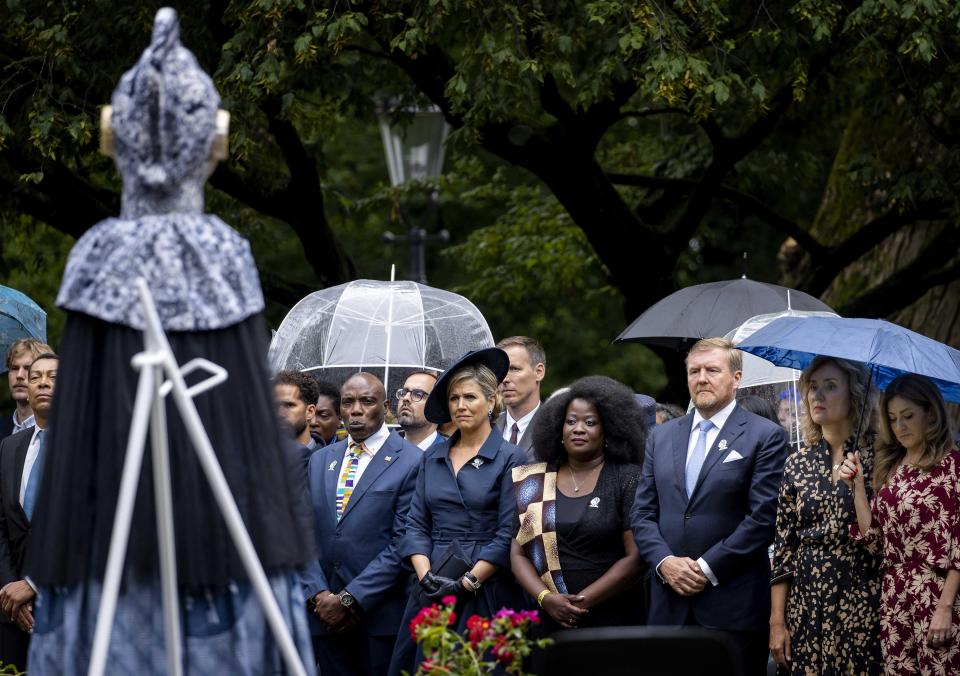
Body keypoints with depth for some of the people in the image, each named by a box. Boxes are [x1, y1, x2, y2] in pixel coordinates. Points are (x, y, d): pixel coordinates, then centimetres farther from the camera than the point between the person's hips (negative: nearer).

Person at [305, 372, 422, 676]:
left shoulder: (410, 462, -5)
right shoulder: (320, 460, 14)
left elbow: (401, 544, -10)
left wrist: (350, 599, -12)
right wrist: (319, 594, -4)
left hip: (379, 615, -5)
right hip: (326, 615, 5)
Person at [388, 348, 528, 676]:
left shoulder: (510, 459, -1)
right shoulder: (432, 458, 14)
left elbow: (508, 535, -7)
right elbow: (416, 525, 10)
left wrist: (468, 582, -13)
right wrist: (426, 575, -6)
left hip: (485, 592, -4)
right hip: (432, 593, 4)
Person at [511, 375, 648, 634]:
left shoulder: (627, 478, -1)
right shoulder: (536, 482, 10)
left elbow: (637, 558, -7)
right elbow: (518, 553, 8)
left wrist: (584, 601, -12)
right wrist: (545, 597, -9)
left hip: (613, 619, -3)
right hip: (549, 620, 3)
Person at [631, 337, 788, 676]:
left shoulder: (765, 437, 0)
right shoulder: (661, 436, 16)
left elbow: (763, 517, -8)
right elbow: (642, 513, 13)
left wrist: (708, 568, -11)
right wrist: (664, 561, -5)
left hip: (733, 608, -4)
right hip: (670, 606, 4)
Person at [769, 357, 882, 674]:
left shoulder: (879, 457, -2)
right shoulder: (798, 463, 8)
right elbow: (783, 546, 7)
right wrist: (777, 621, 3)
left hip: (864, 609, -3)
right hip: (806, 609, 3)